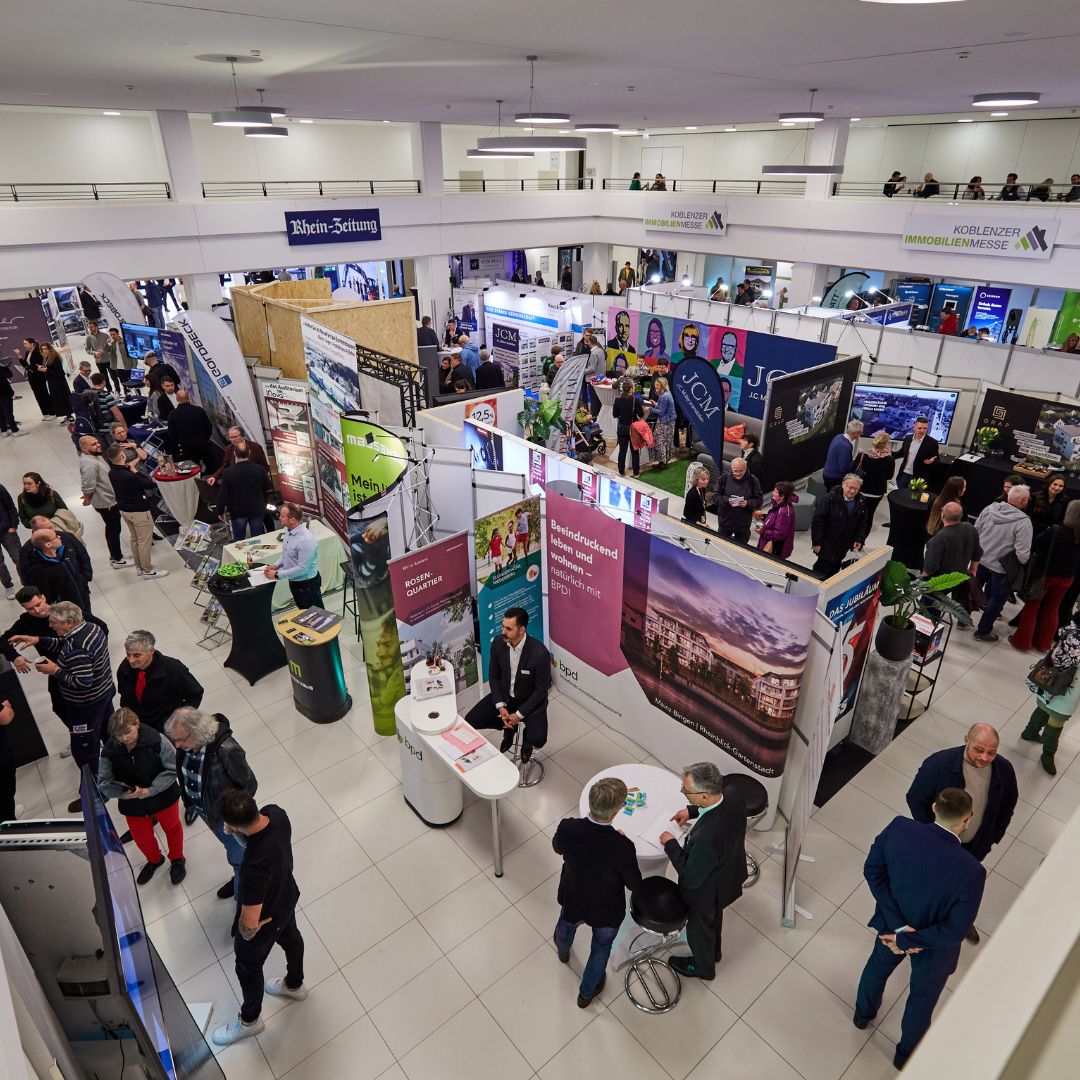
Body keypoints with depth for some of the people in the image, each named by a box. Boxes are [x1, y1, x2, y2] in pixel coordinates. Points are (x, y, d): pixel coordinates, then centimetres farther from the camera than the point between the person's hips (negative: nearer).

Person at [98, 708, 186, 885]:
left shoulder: (156, 740, -29)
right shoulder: (110, 751, -21)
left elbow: (172, 769, -21)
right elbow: (103, 782, -13)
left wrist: (150, 790, -31)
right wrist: (123, 793, -32)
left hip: (163, 797, -2)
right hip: (133, 806, 2)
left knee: (172, 828, 24)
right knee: (141, 838, 24)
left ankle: (177, 859, 54)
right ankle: (154, 860, 58)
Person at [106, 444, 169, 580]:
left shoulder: (112, 473, -6)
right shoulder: (130, 476, -31)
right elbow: (152, 485, -22)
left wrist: (131, 468, -7)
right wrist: (136, 472, -18)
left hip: (124, 510, 9)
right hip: (139, 511, -9)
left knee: (134, 538, 22)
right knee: (144, 541, 6)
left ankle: (139, 567, 34)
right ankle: (147, 570, 16)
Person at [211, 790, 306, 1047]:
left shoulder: (255, 867, -48)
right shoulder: (276, 813, -28)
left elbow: (250, 924, -36)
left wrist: (247, 933, -17)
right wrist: (238, 833, -14)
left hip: (264, 923, -6)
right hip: (287, 898, 7)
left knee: (248, 969, 25)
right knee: (291, 939, 34)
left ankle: (250, 1020, 55)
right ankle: (295, 985, 65)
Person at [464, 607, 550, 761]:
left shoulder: (539, 653, -30)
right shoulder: (498, 642, -15)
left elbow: (541, 690, -19)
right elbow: (494, 676, -2)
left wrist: (519, 715, -20)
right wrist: (500, 706, -13)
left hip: (531, 700, -4)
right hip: (504, 694, 5)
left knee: (537, 740, -26)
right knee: (471, 721, -8)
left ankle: (527, 734, 13)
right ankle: (509, 728, 17)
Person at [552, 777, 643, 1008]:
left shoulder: (568, 828, -32)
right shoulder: (622, 847, -40)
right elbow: (635, 885, -20)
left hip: (573, 901, 3)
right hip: (606, 911, -3)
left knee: (567, 925, 38)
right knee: (601, 947, 31)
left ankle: (563, 950, 71)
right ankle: (586, 993, 54)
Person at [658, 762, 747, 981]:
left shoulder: (706, 837, -48)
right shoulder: (732, 794, -27)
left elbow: (691, 878, -30)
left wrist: (670, 844, -19)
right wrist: (693, 811, -7)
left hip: (706, 891, -6)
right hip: (728, 875, 7)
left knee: (699, 927, 27)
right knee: (714, 917, 36)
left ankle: (703, 967, 57)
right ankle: (713, 952, 65)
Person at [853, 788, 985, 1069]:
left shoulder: (898, 828, -29)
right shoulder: (971, 871, -36)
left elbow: (873, 871, -18)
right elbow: (954, 932, -28)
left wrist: (898, 927, -16)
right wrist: (906, 940, -18)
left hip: (892, 924, 3)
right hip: (933, 945, -3)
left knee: (878, 965, 34)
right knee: (922, 997, 28)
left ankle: (863, 1013, 62)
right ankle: (906, 1055, 55)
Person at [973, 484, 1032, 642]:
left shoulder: (989, 509, -10)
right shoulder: (1023, 522, -23)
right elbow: (1023, 554, -24)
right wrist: (1027, 564, -3)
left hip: (980, 560, 5)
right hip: (1000, 567, -5)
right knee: (997, 599, 13)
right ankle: (983, 631, 20)